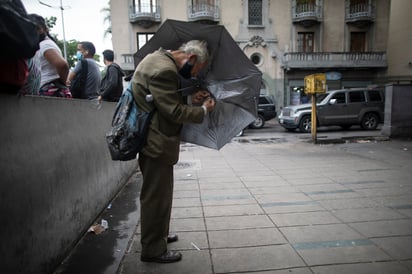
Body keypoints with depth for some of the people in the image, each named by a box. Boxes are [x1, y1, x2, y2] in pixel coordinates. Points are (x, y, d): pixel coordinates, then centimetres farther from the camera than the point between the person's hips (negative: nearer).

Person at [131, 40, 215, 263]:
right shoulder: (164, 69, -22)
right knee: (156, 196, 1)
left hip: (152, 139, 11)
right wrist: (203, 109, -9)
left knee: (157, 194, 22)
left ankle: (158, 235, 39)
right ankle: (153, 250, 18)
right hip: (156, 143, -11)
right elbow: (174, 111, -22)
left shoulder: (160, 59, 11)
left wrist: (190, 98, 9)